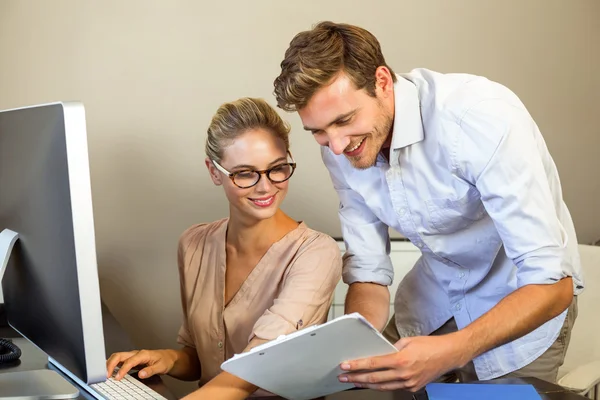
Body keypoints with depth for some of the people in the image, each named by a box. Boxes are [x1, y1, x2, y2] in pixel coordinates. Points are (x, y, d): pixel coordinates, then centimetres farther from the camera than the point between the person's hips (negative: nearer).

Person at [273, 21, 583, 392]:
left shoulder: (483, 118, -34)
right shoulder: (341, 147, -14)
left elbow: (552, 284, -34)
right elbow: (368, 273, -7)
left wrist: (451, 352, -48)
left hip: (525, 298, -4)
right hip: (435, 292, 5)